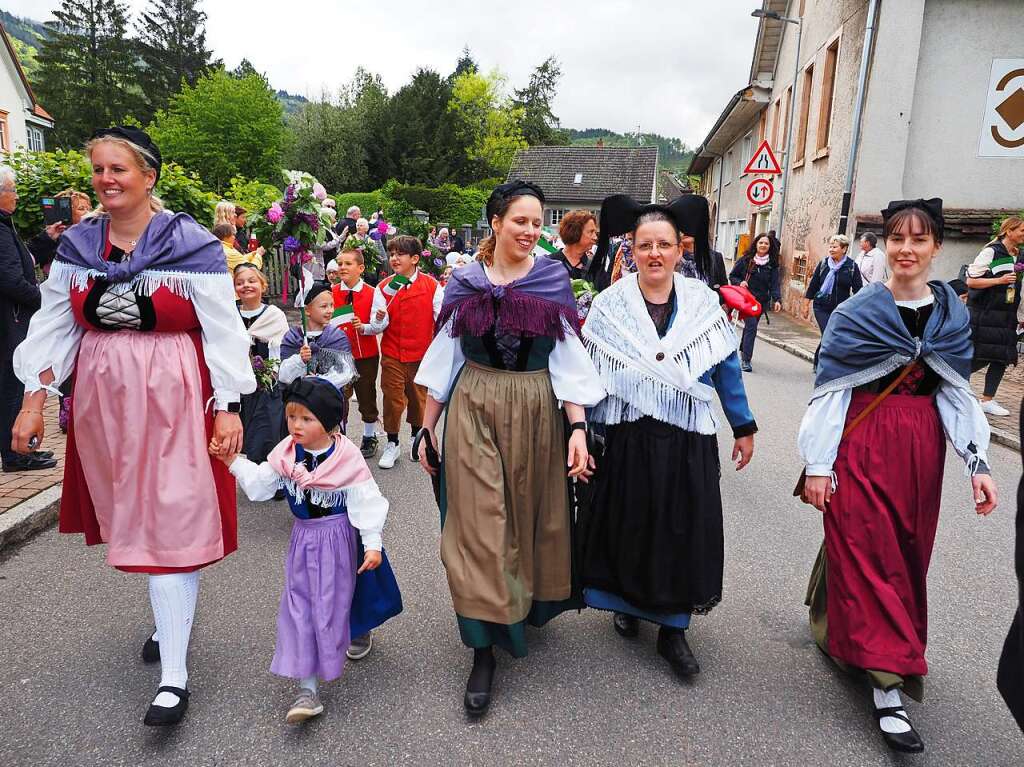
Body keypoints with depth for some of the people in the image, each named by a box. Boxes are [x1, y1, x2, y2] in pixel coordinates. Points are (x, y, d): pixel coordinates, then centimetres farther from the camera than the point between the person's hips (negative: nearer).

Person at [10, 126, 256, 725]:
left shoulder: (191, 245, -9)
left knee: (171, 523, -5)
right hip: (103, 398, 5)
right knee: (130, 517, 15)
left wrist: (228, 408, -12)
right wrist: (35, 399, 3)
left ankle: (174, 676, 1)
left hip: (172, 398, -5)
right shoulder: (77, 245, 6)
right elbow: (54, 325, 9)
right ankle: (173, 616, 38)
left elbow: (223, 330, -9)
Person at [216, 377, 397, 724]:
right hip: (303, 537, 5)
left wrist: (373, 544, -16)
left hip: (336, 538, -4)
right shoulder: (286, 454, -5)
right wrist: (233, 461, -8)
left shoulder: (347, 457, -18)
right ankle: (308, 690, 10)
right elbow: (258, 484, 4)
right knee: (298, 608, 3)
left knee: (333, 603, 7)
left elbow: (367, 502, -14)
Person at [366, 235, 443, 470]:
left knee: (419, 398, 13)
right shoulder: (384, 288, -3)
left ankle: (417, 436, 34)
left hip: (421, 354, 0)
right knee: (392, 398, 1)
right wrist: (379, 320, -27)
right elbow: (377, 328, -6)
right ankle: (392, 444, 16)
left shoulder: (432, 286, -5)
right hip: (392, 355, 0)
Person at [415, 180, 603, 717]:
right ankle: (484, 647, 9)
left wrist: (578, 426, -14)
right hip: (473, 411, 0)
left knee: (532, 516, 13)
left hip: (536, 411, 0)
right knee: (479, 525, 0)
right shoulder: (465, 282, 1)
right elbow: (445, 355, 6)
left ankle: (531, 603, 41)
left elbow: (569, 358, -4)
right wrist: (428, 425, 5)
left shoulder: (553, 280, -1)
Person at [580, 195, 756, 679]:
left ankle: (673, 629, 22)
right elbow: (589, 375, 0)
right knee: (626, 527, 11)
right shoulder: (608, 305, -1)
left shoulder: (703, 303, 2)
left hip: (686, 443, 1)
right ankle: (627, 602, 37)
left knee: (682, 534, 6)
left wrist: (743, 427, 8)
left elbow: (726, 369, 7)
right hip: (624, 440, 0)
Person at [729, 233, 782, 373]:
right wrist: (740, 283, -15)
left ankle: (743, 350, 39)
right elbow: (732, 276, 6)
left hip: (761, 302, 3)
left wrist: (777, 300, -18)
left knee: (750, 326, 14)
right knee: (751, 326, -17)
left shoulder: (772, 265, 4)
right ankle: (746, 360, -17)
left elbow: (774, 285, -3)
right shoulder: (746, 260, -1)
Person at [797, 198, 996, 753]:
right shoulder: (856, 312, -6)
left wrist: (977, 462, -2)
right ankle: (888, 683, 4)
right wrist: (817, 465, -9)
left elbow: (956, 393, 8)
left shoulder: (953, 316, 6)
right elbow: (830, 391, -6)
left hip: (921, 451, 5)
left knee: (909, 554, 12)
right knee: (869, 555, -3)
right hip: (861, 447, -4)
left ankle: (838, 625, 34)